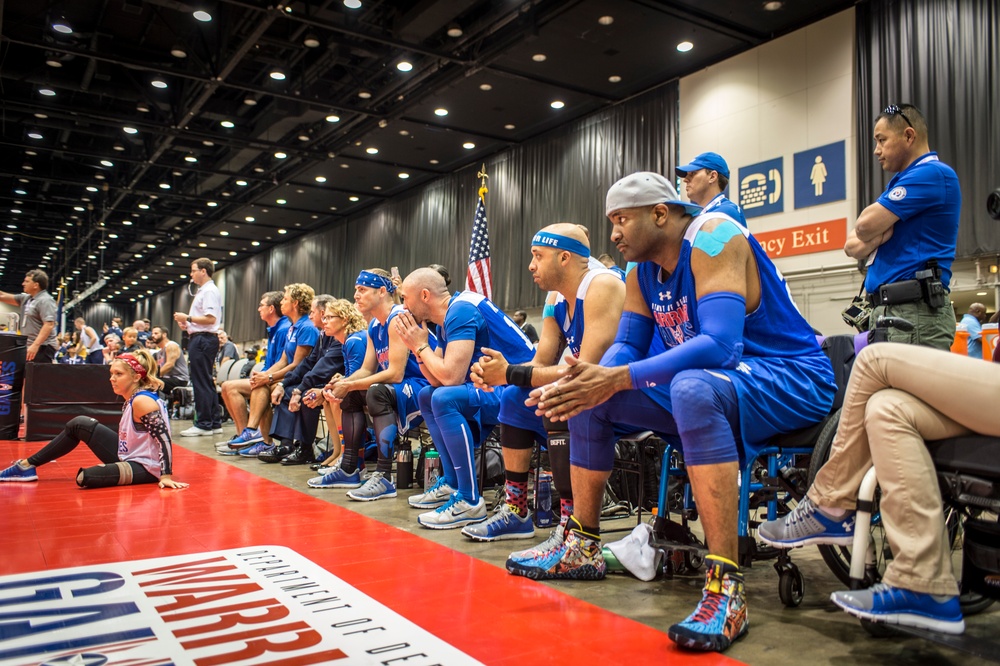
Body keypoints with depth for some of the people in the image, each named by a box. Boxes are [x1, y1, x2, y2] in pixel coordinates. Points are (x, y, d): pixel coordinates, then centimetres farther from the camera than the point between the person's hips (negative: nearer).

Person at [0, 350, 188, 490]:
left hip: (145, 469, -10)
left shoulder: (142, 401, -23)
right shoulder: (131, 400, 6)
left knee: (85, 477, -31)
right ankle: (28, 465, 18)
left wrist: (166, 476, -30)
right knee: (79, 424, 11)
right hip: (127, 456, 10)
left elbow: (164, 438, -27)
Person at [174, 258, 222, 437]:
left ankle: (203, 424, -3)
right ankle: (214, 423, 16)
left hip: (203, 339, -11)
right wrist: (187, 324, 13)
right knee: (206, 382, 11)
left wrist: (187, 318, -13)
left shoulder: (209, 291, -11)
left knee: (202, 383, -7)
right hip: (199, 339, 11)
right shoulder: (203, 291, 21)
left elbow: (210, 319, -21)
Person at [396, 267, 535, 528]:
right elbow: (437, 381, 12)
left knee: (445, 398, -30)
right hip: (496, 386, 11)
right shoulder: (446, 320, 13)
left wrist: (421, 345, -10)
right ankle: (451, 483, 17)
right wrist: (415, 346, 3)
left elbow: (451, 377, -24)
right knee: (426, 396, 18)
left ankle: (469, 501, -21)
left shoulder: (462, 310, -16)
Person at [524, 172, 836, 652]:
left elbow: (720, 344, -31)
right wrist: (589, 379, -19)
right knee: (589, 398, 3)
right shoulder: (644, 270, 6)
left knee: (693, 388, -40)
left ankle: (725, 587, -36)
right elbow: (626, 347, 4)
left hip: (789, 381, -8)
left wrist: (617, 380, -34)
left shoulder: (713, 236, -18)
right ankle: (582, 548, 11)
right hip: (703, 384, 9)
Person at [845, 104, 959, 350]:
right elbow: (853, 247, 16)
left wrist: (871, 233, 9)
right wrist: (877, 234, -5)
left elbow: (866, 225, -14)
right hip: (884, 310, 9)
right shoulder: (899, 183, 25)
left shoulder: (932, 174, -5)